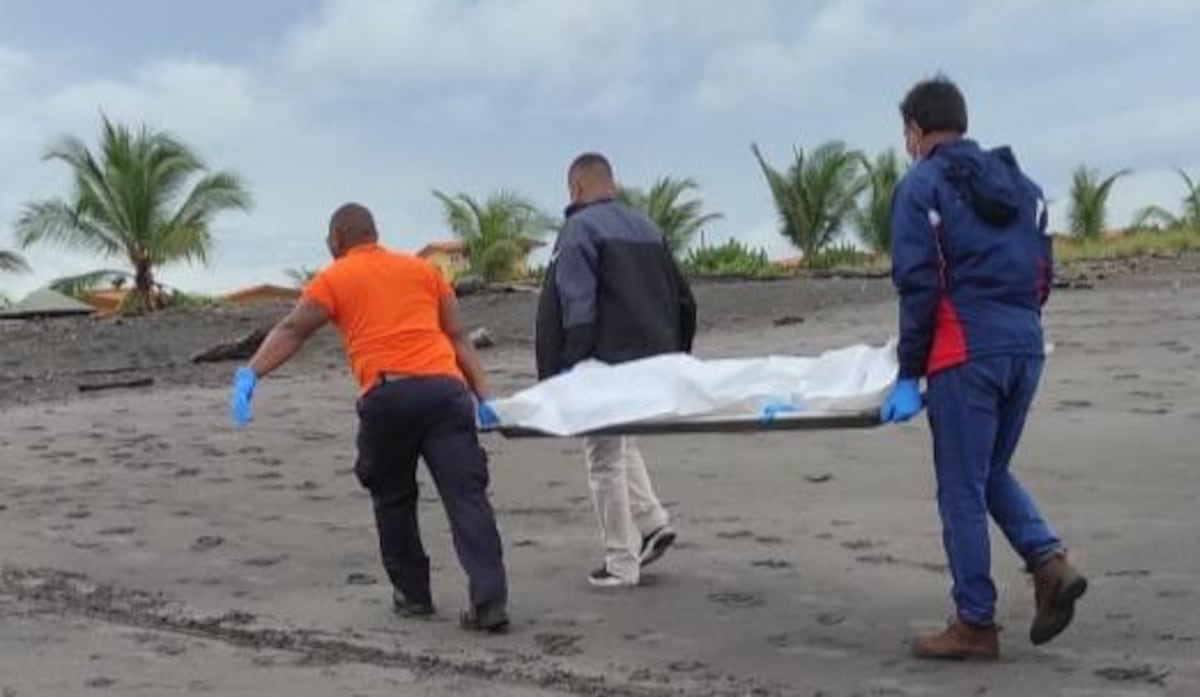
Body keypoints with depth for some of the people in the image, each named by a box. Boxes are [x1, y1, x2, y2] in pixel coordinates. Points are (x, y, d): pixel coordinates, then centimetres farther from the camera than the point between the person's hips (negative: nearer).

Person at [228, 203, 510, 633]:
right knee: (466, 496, -2)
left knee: (392, 500, 18)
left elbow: (292, 331, 2)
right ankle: (490, 599, -11)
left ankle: (412, 594, 24)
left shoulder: (335, 279, 15)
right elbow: (458, 338, 18)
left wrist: (249, 374, -2)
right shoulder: (424, 269, 24)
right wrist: (483, 397, 15)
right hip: (445, 388, 2)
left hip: (387, 396, -2)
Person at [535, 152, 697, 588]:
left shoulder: (580, 229, -8)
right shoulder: (647, 229, 15)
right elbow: (682, 300, 17)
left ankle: (621, 565, 7)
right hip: (653, 362, 8)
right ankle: (653, 521, 15)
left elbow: (575, 309, -16)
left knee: (605, 461, 2)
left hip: (606, 364, -8)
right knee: (620, 442, 27)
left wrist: (563, 375, -15)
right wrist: (673, 358, 22)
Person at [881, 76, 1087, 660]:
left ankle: (975, 625, 7)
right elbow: (1043, 275, 15)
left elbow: (918, 285, -8)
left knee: (961, 490, 2)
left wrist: (909, 377, -5)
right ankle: (1049, 560, 2)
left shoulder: (921, 186, -1)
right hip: (1026, 348, 7)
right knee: (992, 473, 21)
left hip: (966, 353, -7)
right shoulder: (1020, 183, 18)